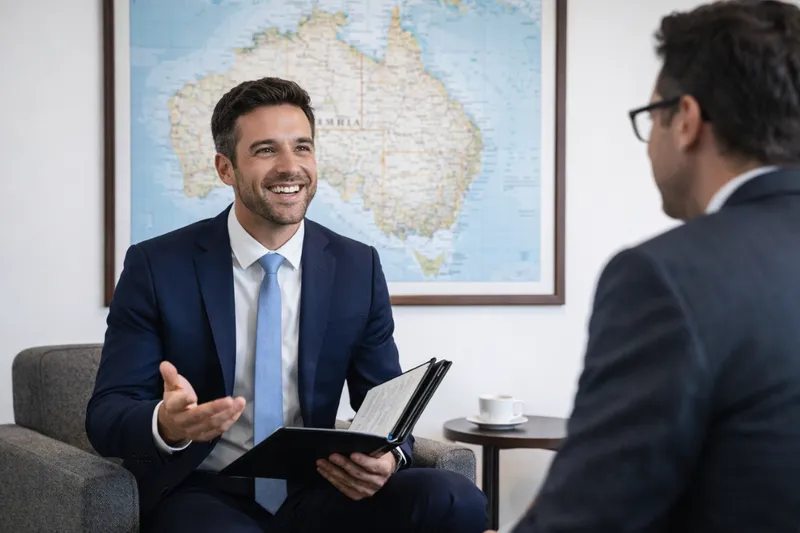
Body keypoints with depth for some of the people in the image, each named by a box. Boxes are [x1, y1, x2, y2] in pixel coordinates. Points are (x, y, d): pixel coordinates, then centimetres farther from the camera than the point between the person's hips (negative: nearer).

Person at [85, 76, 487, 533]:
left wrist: (386, 458, -17)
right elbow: (106, 414, -6)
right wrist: (166, 425, -31)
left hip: (315, 493, 4)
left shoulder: (358, 268, 4)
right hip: (203, 495, -4)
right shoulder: (156, 267, -4)